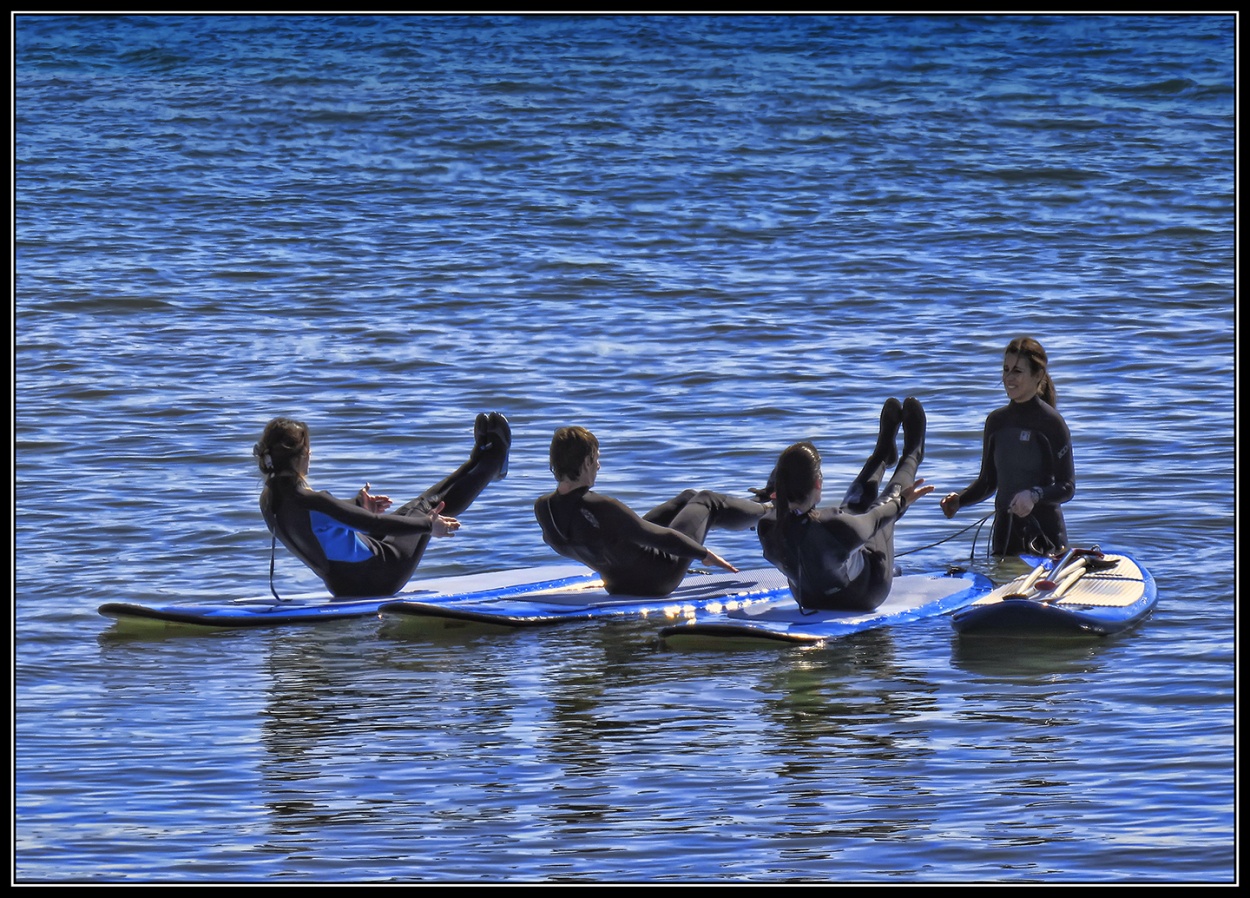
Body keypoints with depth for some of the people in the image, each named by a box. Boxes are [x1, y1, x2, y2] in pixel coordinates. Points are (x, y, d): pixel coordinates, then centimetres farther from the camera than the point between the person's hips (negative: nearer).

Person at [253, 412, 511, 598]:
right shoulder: (309, 502, -35)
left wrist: (359, 506, 16)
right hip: (376, 578, -8)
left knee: (415, 509, 22)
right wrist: (428, 524, -19)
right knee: (427, 508, 12)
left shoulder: (269, 501, -7)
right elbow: (375, 524, -29)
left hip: (343, 585, 8)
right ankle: (491, 463, 32)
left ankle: (478, 462, 38)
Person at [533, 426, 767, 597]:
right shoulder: (602, 508, -39)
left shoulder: (542, 508, -17)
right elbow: (660, 538, -28)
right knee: (706, 501, 15)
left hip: (616, 582, 8)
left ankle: (753, 508, 56)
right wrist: (704, 554, -12)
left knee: (689, 497, 26)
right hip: (658, 580, -8)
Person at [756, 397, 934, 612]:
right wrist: (900, 501, 2)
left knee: (854, 504, 23)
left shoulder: (768, 529, -29)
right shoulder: (835, 526, -42)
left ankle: (884, 453, 51)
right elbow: (874, 518, -19)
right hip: (864, 598, -5)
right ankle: (912, 456, 44)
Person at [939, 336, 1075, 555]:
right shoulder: (996, 421, 9)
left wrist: (1035, 495, -26)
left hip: (1045, 532, -5)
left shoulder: (1051, 423, -7)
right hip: (1005, 534, 5)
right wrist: (958, 500, -1)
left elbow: (1067, 487, -9)